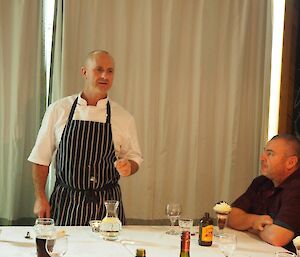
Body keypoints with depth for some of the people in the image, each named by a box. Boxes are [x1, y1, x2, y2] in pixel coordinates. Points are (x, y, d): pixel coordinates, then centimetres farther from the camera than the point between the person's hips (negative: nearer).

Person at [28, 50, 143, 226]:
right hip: (65, 202, 0)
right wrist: (40, 197, -2)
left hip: (106, 205, 1)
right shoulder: (58, 110, 1)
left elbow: (134, 158, 11)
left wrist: (128, 167, -11)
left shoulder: (124, 117, 3)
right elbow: (41, 157, 3)